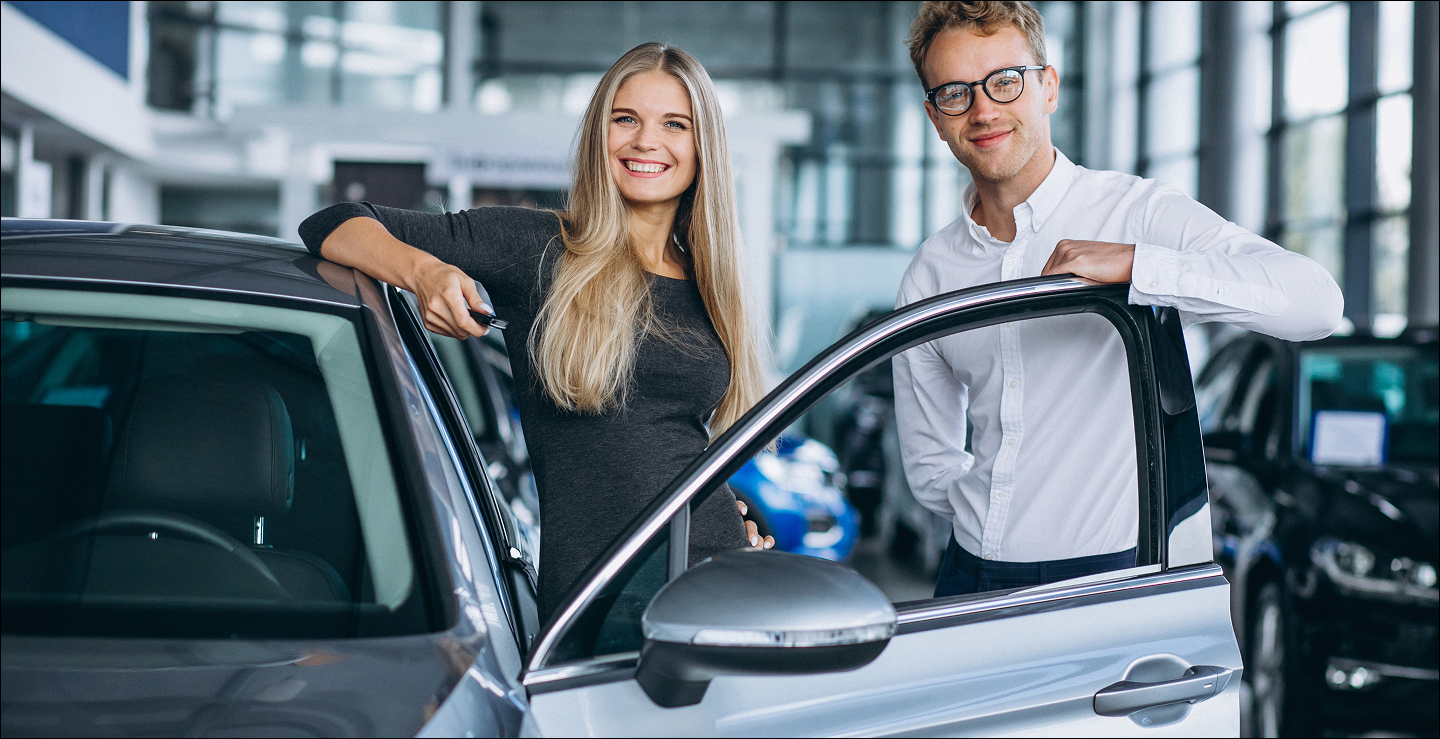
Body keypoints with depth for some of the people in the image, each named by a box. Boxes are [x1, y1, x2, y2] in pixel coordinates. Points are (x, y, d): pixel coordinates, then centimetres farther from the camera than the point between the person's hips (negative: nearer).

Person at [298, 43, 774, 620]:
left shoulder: (710, 289, 15)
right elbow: (335, 226, 2)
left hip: (720, 584, 4)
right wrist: (423, 270, -17)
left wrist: (734, 518, 9)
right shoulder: (538, 249, 2)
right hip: (589, 591, -3)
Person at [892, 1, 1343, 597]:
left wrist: (1133, 264, -26)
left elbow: (1316, 302, -19)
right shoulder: (929, 278, 9)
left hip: (1110, 577, -4)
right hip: (969, 583, 4)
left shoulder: (1140, 214, -5)